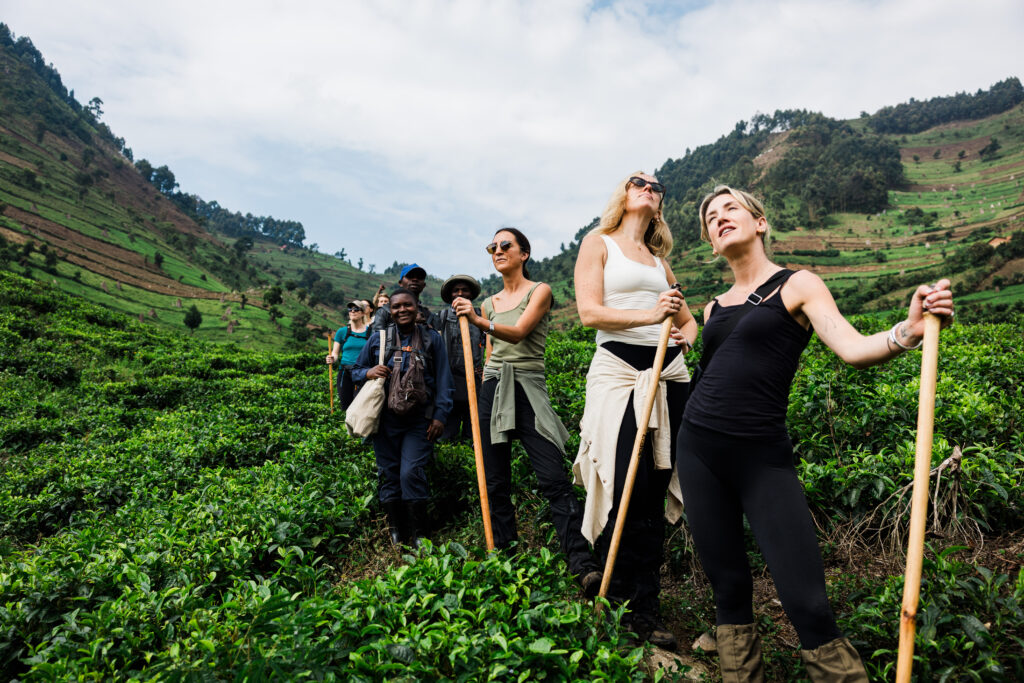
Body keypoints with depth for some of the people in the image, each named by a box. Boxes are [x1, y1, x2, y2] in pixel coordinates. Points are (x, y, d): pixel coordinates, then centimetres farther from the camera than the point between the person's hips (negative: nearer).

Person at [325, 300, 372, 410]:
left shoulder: (369, 331, 7)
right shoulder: (342, 331, 10)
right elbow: (335, 353, 12)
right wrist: (331, 359, -10)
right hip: (345, 373, 2)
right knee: (346, 408, 3)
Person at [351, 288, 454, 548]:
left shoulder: (431, 339, 6)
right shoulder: (379, 338, 8)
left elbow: (443, 380, 6)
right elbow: (355, 370, 16)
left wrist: (440, 415, -2)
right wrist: (369, 372, -7)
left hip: (419, 421, -2)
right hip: (386, 419, 2)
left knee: (412, 473, -11)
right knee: (389, 474, 5)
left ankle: (419, 533, 3)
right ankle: (396, 531, 20)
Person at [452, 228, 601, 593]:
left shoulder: (539, 291, 1)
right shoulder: (488, 303, 17)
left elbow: (518, 332, -16)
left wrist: (482, 323, -32)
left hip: (529, 388, -5)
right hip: (492, 388, 5)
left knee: (554, 479, -14)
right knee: (496, 482, 5)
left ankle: (583, 565, -13)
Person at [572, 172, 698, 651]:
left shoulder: (658, 258, 22)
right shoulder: (598, 243, 7)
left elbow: (687, 318, 25)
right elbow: (589, 312, -7)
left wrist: (686, 336, 2)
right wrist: (647, 315, -20)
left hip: (668, 372, 5)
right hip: (618, 368, -5)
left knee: (654, 490, 4)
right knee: (625, 490, -8)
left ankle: (646, 607, 16)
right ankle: (624, 608, 8)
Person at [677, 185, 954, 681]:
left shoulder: (798, 285, 3)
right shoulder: (714, 307, 16)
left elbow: (854, 350, -12)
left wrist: (909, 330, -30)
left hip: (762, 454, -4)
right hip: (699, 449, 4)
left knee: (807, 602, -9)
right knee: (728, 588, 10)